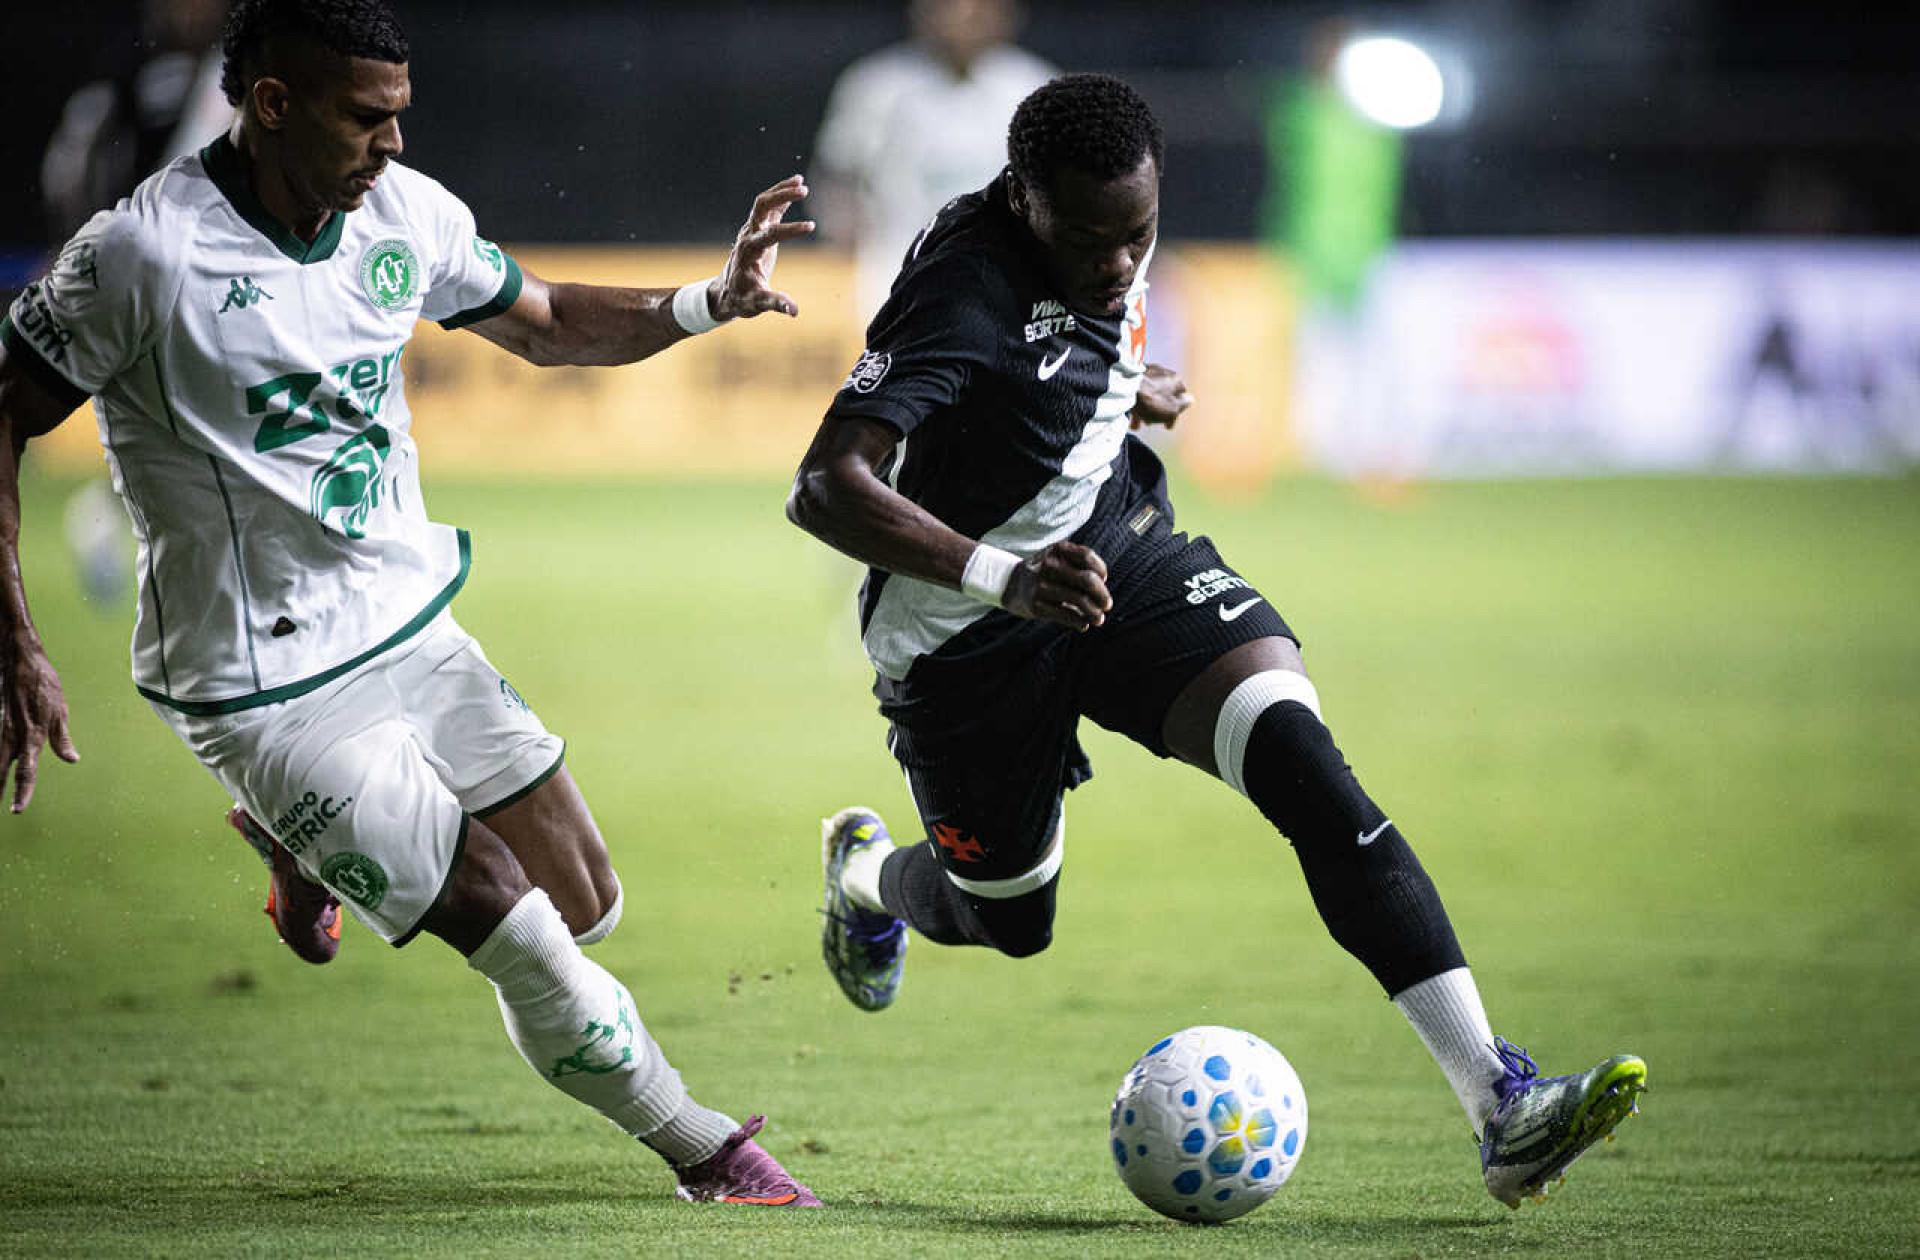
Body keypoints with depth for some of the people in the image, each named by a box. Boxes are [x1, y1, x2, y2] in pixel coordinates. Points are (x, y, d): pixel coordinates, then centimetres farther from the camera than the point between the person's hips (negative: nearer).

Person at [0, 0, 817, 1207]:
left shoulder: (404, 213, -2)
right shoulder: (144, 254, -21)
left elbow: (545, 322, 15)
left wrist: (711, 300, -3)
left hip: (412, 631, 7)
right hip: (268, 691, -7)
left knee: (587, 905, 10)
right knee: (524, 942, -11)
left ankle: (307, 847, 32)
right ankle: (702, 1151, 12)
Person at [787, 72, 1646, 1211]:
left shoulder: (1110, 244, -5)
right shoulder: (966, 295, -29)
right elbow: (826, 489, -38)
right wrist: (1004, 579, -46)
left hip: (1120, 553, 5)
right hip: (964, 637, -5)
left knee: (1302, 759, -20)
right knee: (1009, 920, 13)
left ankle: (1504, 1108, -28)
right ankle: (864, 873, 55)